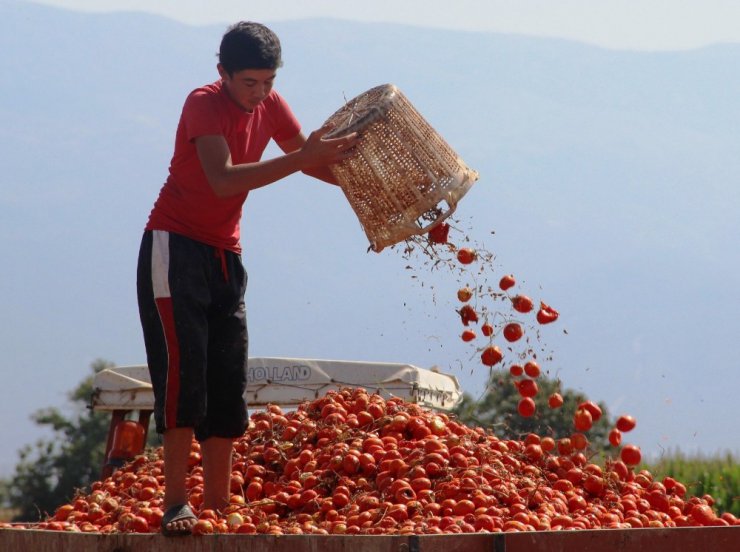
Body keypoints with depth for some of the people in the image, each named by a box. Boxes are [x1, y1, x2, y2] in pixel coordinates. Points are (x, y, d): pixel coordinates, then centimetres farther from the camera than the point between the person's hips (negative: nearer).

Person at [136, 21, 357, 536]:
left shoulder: (270, 105, 3)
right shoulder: (205, 104, -17)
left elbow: (311, 158, 17)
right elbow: (223, 180, -30)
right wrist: (300, 158, -35)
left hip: (225, 256, 7)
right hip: (176, 247, -7)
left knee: (228, 386, 3)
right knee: (184, 369, -17)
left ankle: (219, 507, 6)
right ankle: (176, 503, -18)